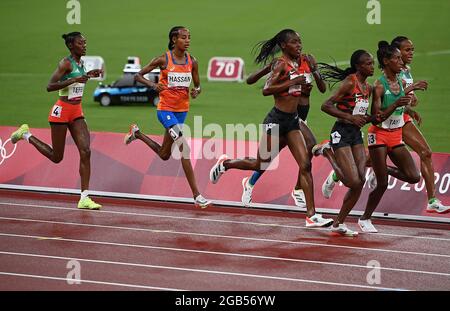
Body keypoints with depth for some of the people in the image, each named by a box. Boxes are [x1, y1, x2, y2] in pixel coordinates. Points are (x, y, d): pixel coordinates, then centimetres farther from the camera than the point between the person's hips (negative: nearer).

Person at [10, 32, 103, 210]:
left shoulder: (80, 63, 10)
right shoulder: (66, 63, -14)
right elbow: (50, 87, -22)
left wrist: (88, 75, 13)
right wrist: (74, 80, -28)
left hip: (77, 113, 7)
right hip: (62, 110, -7)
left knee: (85, 152, -8)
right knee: (56, 157, 5)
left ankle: (84, 198, -9)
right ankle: (26, 135, 27)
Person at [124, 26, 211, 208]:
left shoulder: (192, 62, 3)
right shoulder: (163, 60, -9)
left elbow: (197, 85, 14)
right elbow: (138, 76, -4)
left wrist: (196, 91, -10)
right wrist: (153, 85, -22)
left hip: (182, 110, 6)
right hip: (165, 109, -6)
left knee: (164, 155, 17)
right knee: (184, 147, -19)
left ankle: (137, 133, 44)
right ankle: (196, 196, -17)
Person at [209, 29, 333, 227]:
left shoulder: (297, 62, 11)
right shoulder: (281, 64, -13)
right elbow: (266, 90, -23)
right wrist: (292, 82, -25)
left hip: (292, 121, 7)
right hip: (277, 120, -7)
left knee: (305, 165, -4)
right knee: (261, 164, 6)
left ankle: (311, 215, -6)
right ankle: (225, 163, 33)